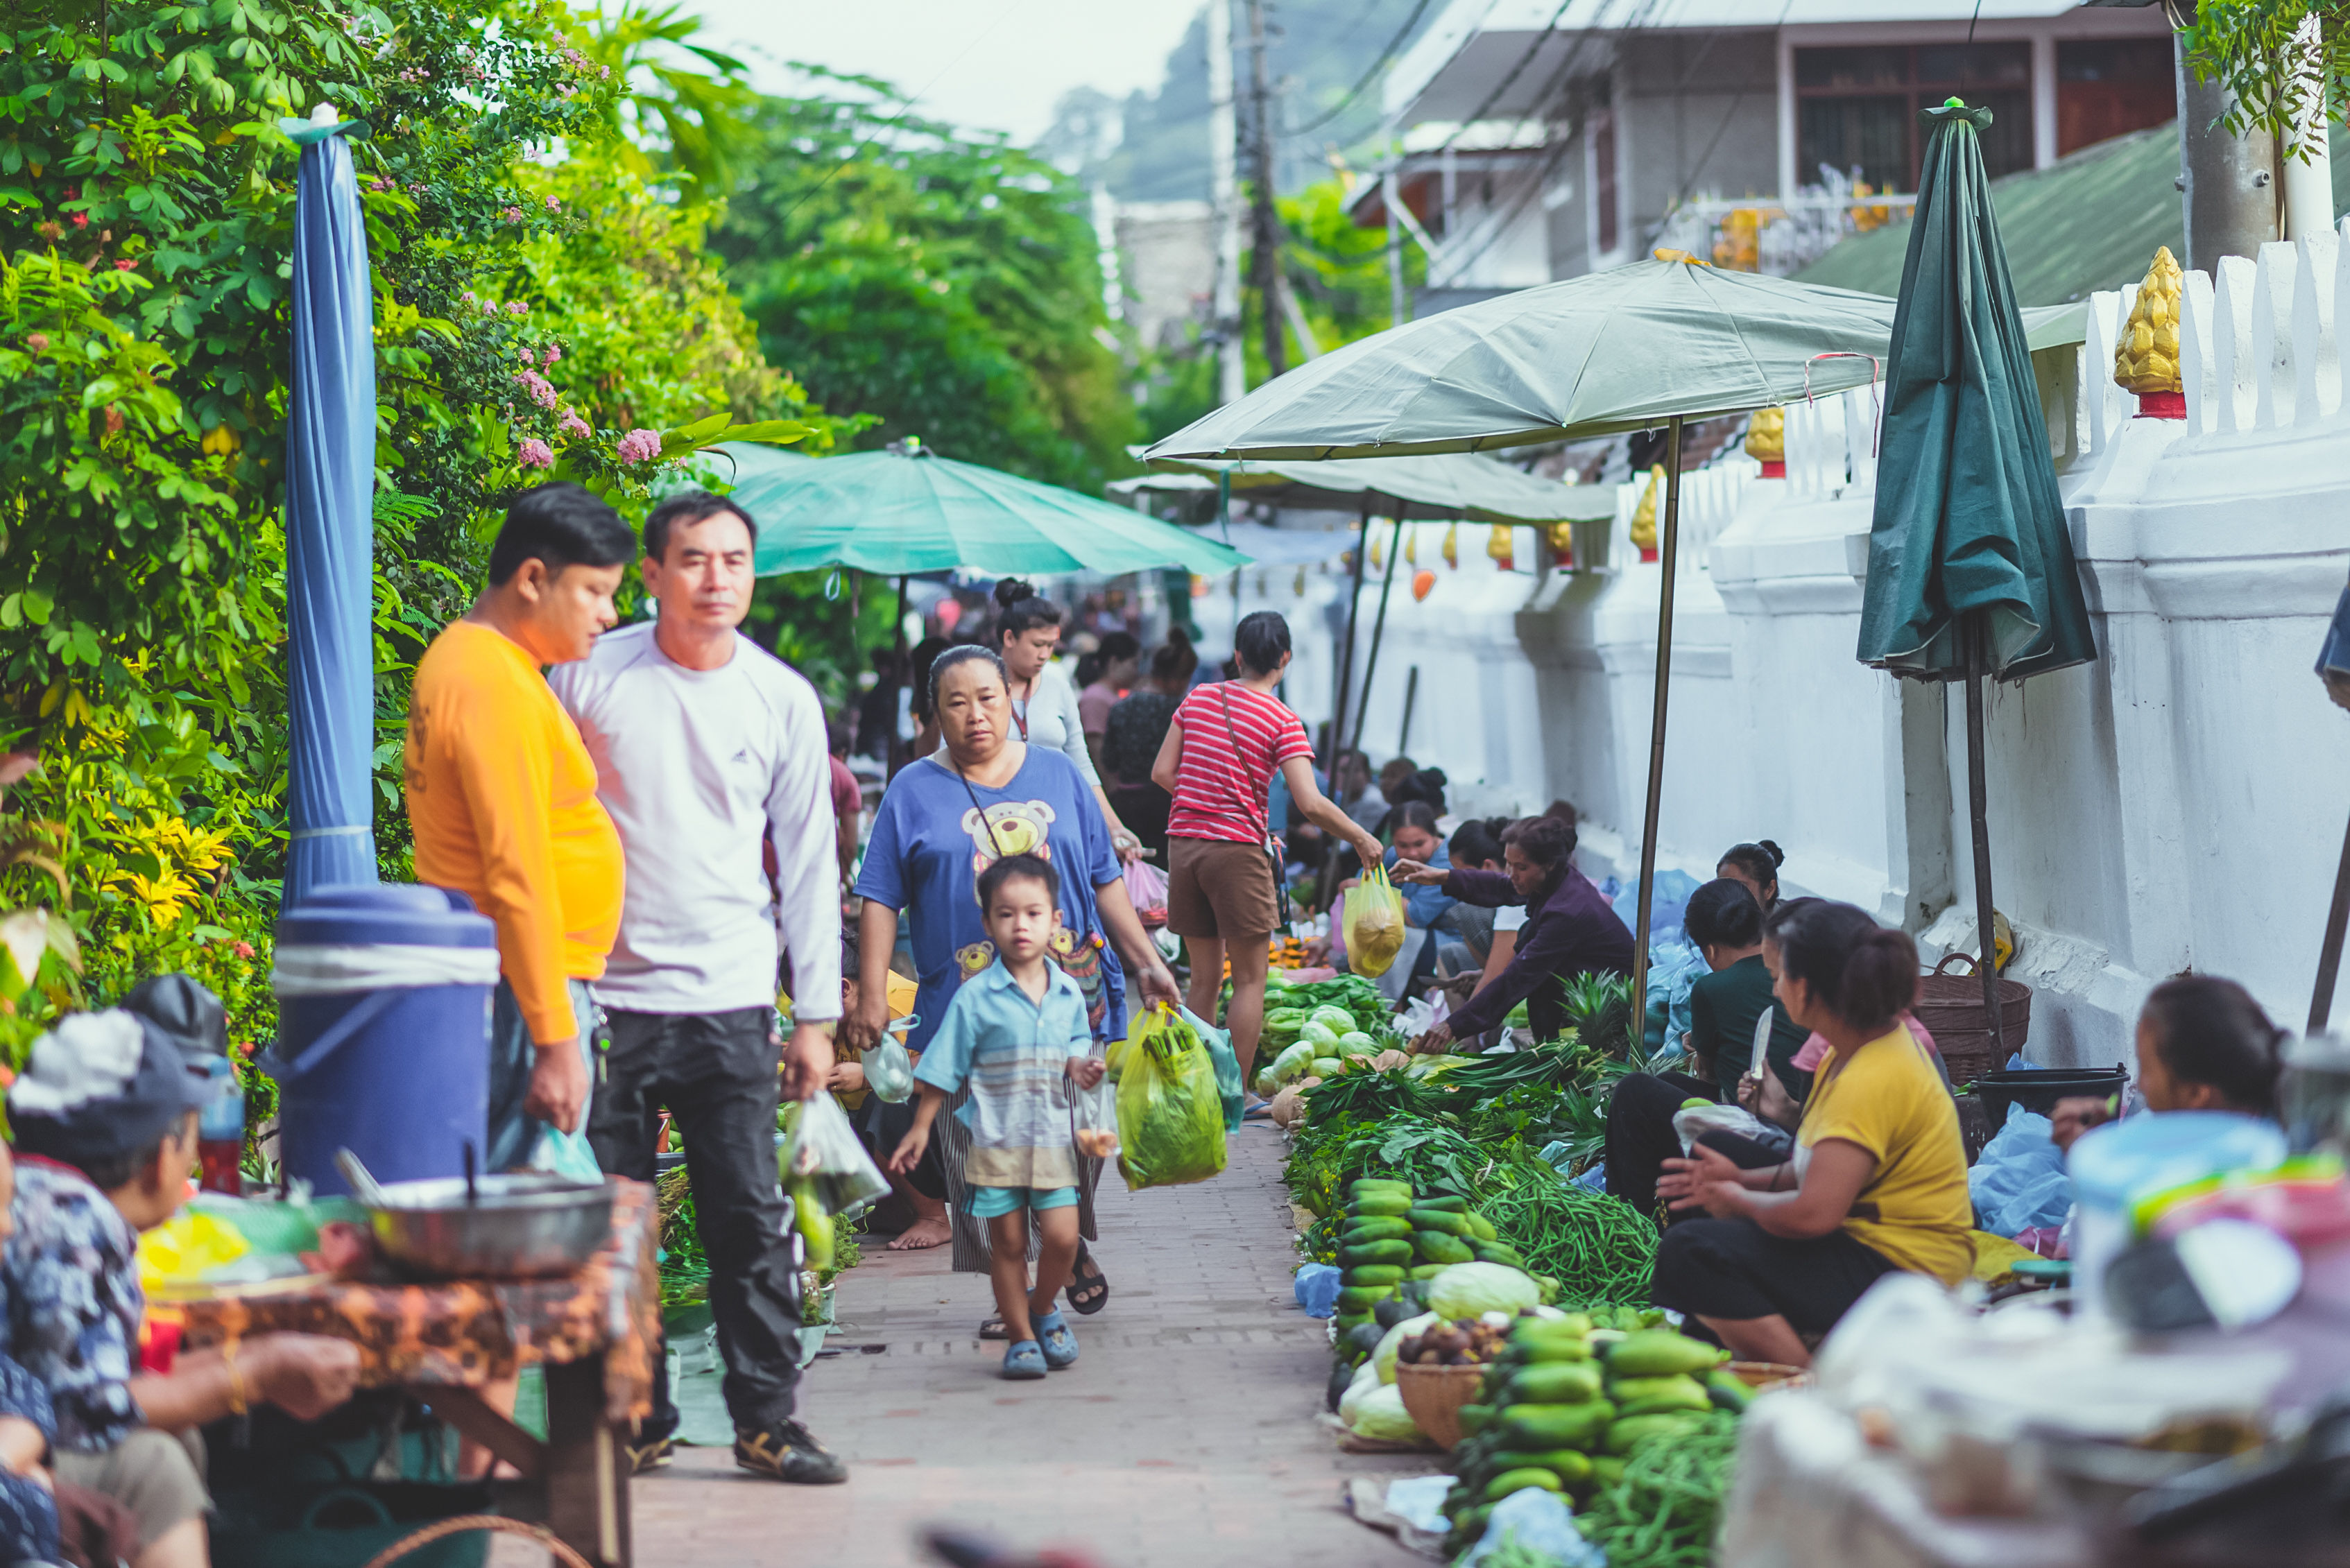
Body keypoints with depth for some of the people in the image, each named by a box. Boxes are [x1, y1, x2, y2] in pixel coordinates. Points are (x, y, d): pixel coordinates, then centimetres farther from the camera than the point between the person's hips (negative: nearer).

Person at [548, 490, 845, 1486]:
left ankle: (766, 1418, 9)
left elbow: (809, 863, 10)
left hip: (730, 1000, 1)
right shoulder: (589, 676, 1)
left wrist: (815, 1015, 6)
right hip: (603, 993, -1)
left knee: (750, 1219, -1)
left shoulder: (785, 700, 5)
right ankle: (635, 1421, 13)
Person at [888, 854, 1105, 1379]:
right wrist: (920, 1128, 0)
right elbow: (944, 1069, -2)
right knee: (1008, 1243, 4)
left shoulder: (1068, 994, 3)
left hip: (1052, 1136, 2)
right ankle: (1020, 1337, 17)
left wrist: (1080, 1067, -5)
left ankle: (1042, 1308, 24)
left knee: (1062, 1236, -4)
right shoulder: (976, 997, -7)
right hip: (994, 1139, -2)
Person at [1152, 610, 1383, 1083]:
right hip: (1237, 849, -5)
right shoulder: (1282, 721, -7)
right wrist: (1362, 840, -2)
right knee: (1250, 980, 5)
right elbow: (1310, 804, -15)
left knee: (1205, 977, 14)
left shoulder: (1198, 698, 6)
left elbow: (1162, 772, 6)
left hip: (1183, 844, 5)